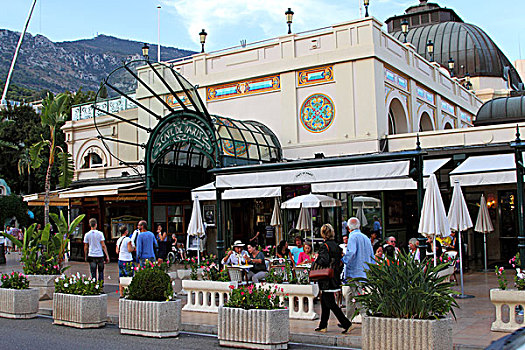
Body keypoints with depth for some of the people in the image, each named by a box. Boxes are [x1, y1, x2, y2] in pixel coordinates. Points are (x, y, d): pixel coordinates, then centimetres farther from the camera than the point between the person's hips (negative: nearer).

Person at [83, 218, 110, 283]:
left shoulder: (87, 235, 1)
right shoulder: (100, 233, -5)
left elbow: (85, 247, 4)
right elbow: (103, 246, -7)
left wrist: (85, 256, 17)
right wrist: (107, 256, -3)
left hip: (91, 256, 1)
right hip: (100, 255, -1)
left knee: (93, 273, 4)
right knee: (101, 271, 12)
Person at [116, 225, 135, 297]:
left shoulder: (118, 240, 10)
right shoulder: (128, 239, -11)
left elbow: (117, 251, 13)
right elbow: (130, 250, -14)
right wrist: (133, 247, 4)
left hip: (120, 260, 7)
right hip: (127, 261, -7)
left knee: (121, 278, 8)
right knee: (129, 277, -2)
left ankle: (121, 294, 10)